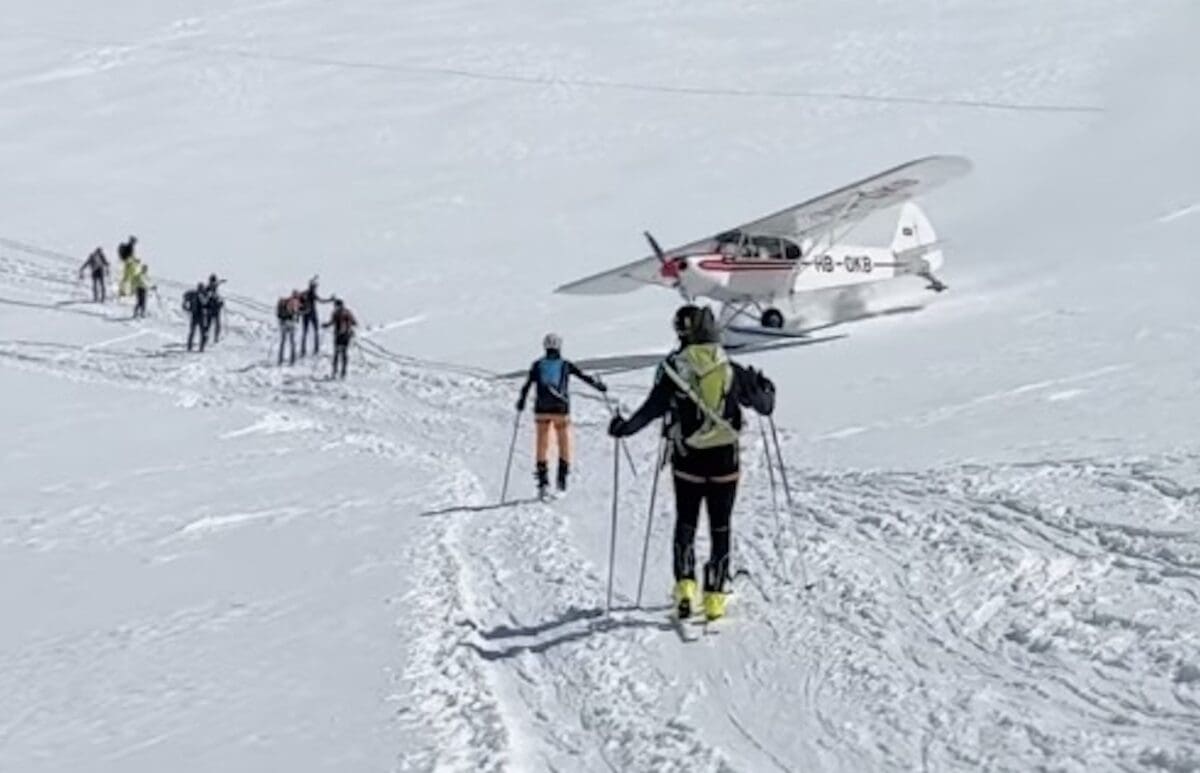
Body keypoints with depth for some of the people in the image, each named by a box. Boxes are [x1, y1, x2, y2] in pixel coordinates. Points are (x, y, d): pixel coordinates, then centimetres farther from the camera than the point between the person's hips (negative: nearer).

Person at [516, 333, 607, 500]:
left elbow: (527, 385, -4)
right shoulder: (566, 365, -1)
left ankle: (543, 481, -2)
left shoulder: (537, 365, 0)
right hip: (561, 410, -1)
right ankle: (562, 476, 10)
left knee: (542, 444, 6)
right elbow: (585, 377, 5)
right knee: (564, 442, 15)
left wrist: (521, 402, 9)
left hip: (542, 410, 1)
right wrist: (599, 386, 19)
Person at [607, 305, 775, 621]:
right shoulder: (732, 371, -3)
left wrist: (624, 427, 2)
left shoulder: (674, 367, -9)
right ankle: (715, 595, 10)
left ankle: (685, 584, -1)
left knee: (685, 523, 15)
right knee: (720, 528, 10)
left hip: (687, 460, -1)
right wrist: (766, 387, 30)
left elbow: (654, 407, -13)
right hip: (725, 459, 1)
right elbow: (765, 405, 7)